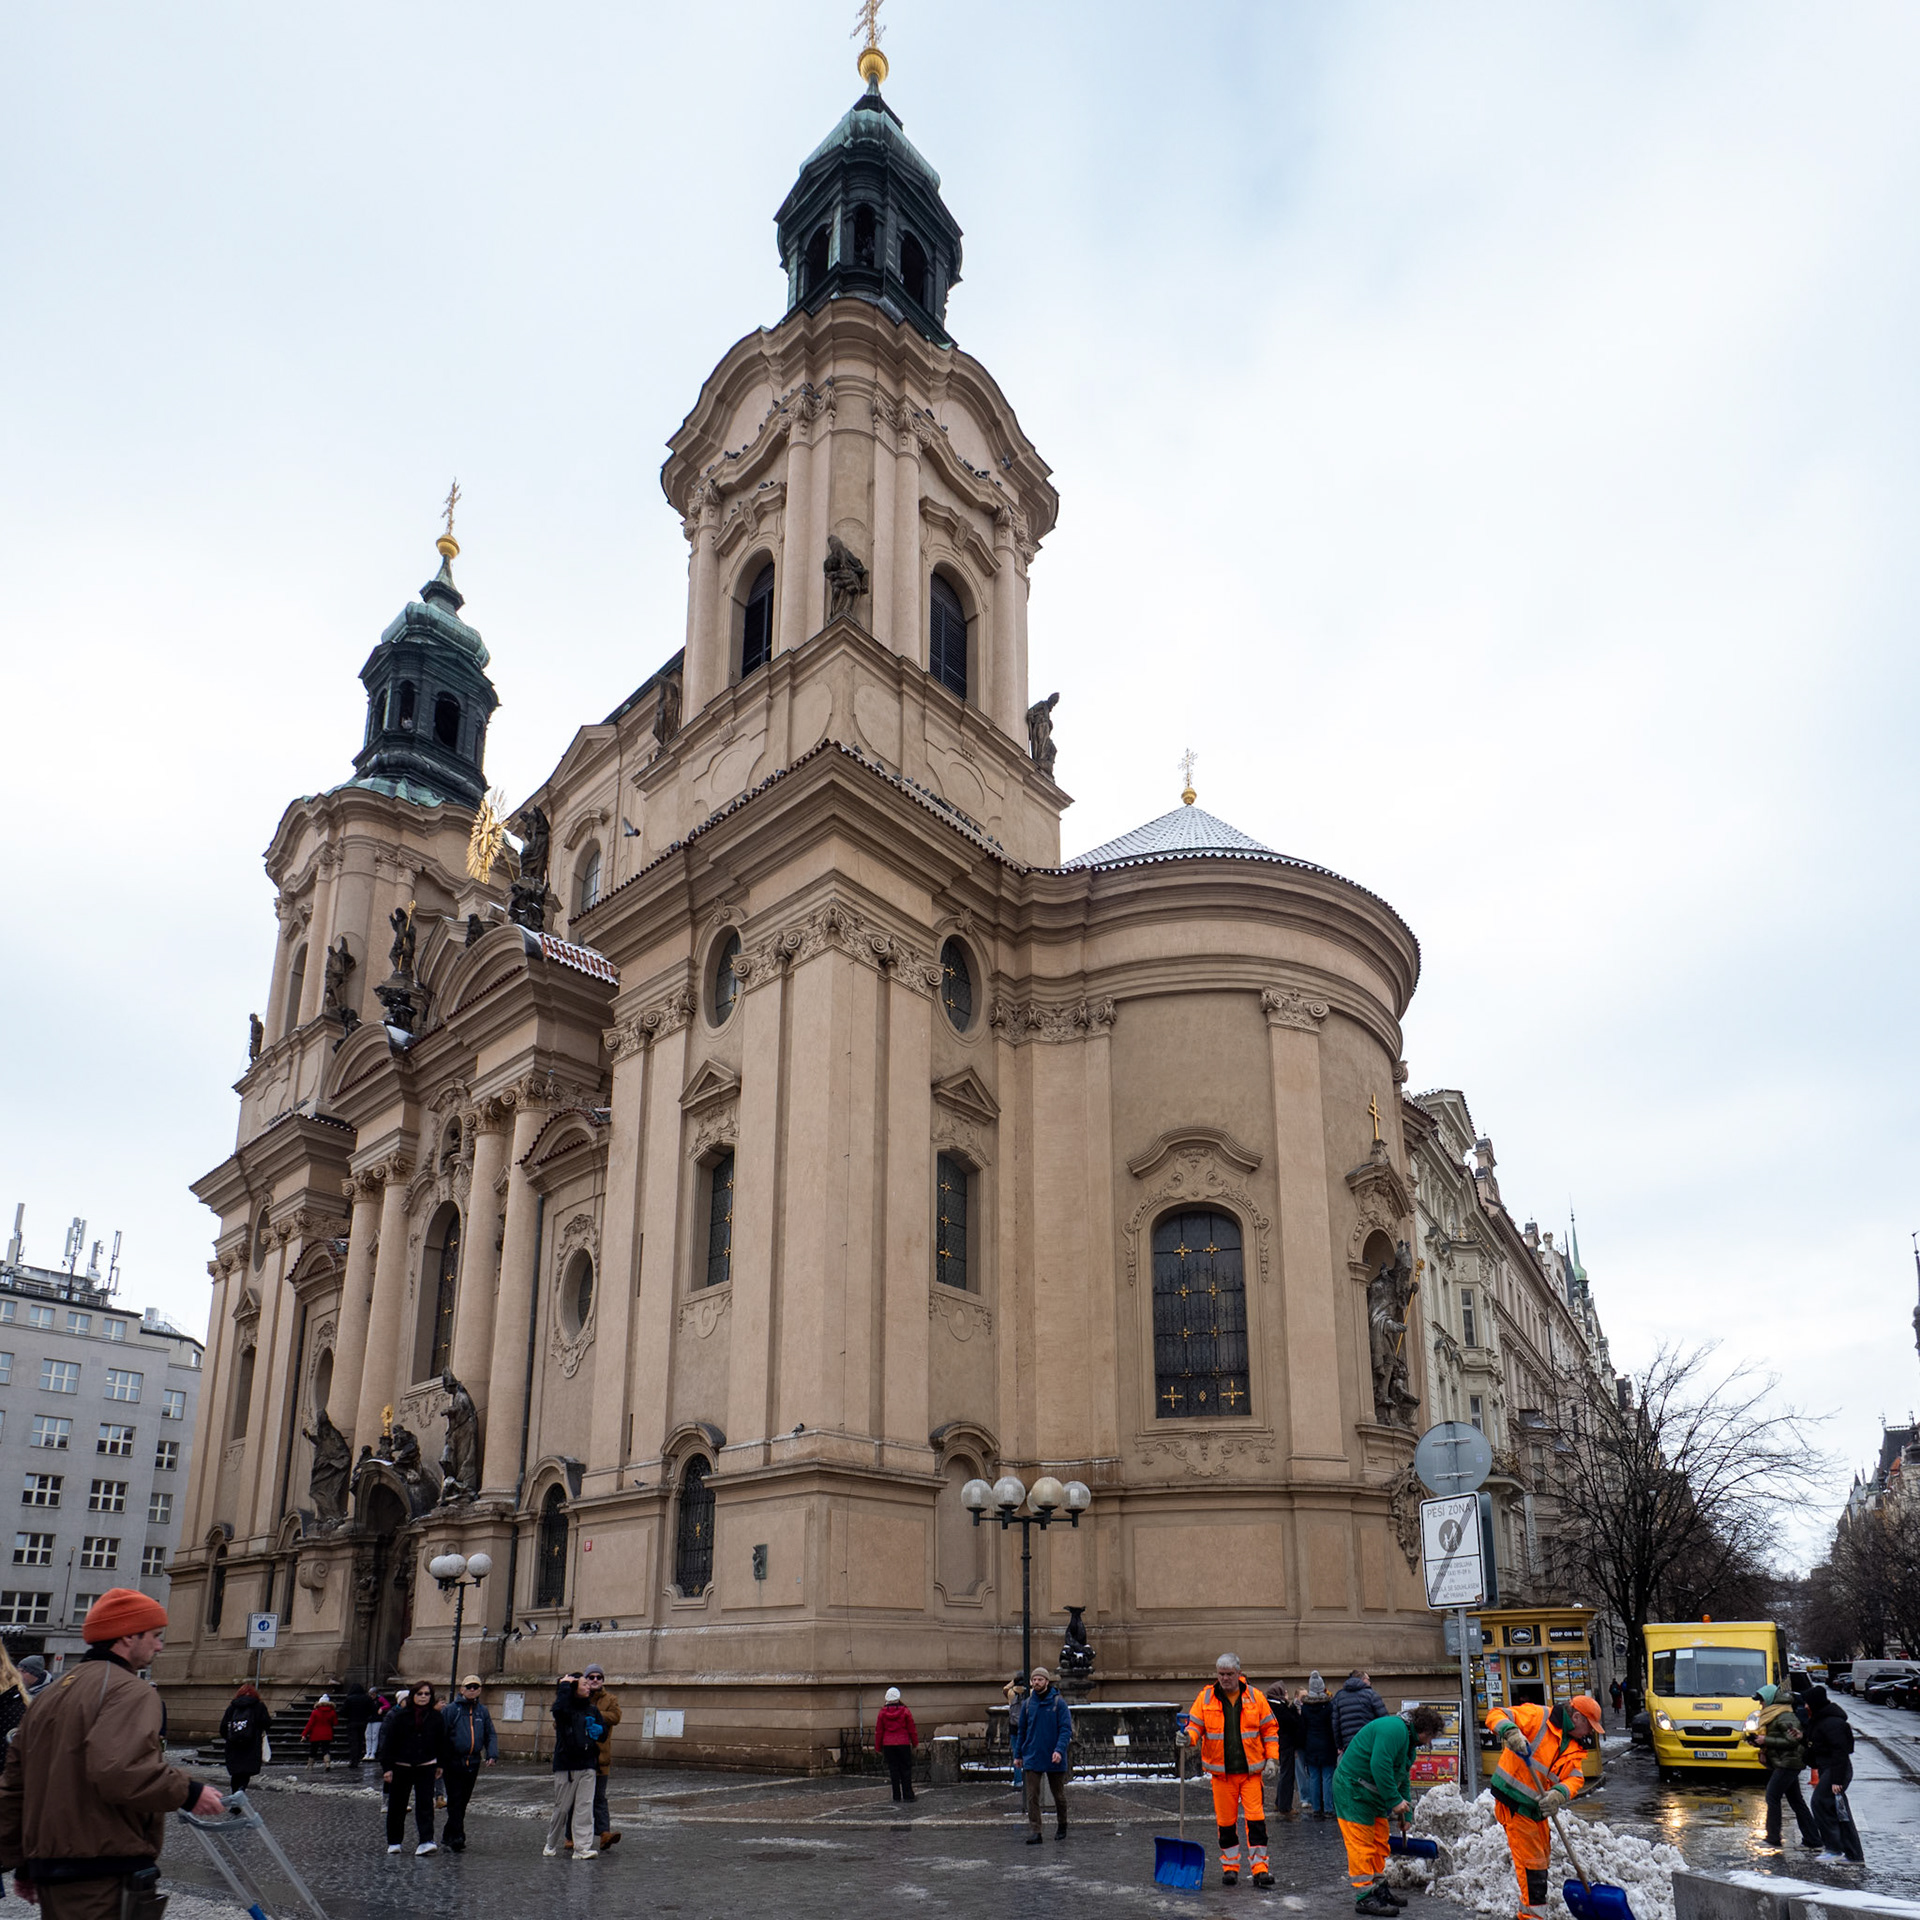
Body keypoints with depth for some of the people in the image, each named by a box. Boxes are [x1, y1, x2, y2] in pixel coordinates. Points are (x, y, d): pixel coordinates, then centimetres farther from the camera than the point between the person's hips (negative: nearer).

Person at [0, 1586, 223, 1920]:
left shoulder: (51, 1693, 19)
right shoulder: (131, 1691, -12)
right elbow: (118, 1771, -29)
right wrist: (188, 1793, -17)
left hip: (49, 1869, 10)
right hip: (107, 1878, -10)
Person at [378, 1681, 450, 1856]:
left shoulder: (436, 1717, 2)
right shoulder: (400, 1715, -8)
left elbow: (441, 1742, 11)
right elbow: (388, 1741, -7)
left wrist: (440, 1765, 12)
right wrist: (387, 1767, -11)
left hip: (426, 1767, 1)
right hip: (401, 1767, -1)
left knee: (425, 1804, -8)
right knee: (397, 1806, 9)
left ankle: (426, 1841, -11)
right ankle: (393, 1842, 24)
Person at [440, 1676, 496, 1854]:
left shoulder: (482, 1711, 10)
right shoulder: (450, 1709, -4)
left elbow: (491, 1735, 15)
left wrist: (492, 1755, 0)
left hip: (473, 1763, 5)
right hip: (453, 1763, -5)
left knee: (463, 1801, 11)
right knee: (455, 1802, -7)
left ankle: (449, 1836, 24)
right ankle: (456, 1839, -6)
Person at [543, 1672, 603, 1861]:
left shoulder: (592, 1710, 13)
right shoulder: (565, 1708, -5)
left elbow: (603, 1729, 20)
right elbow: (559, 1708, -29)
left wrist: (597, 1731, -1)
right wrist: (565, 1685, -19)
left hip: (588, 1766, 4)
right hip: (566, 1765, -4)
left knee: (585, 1807, -2)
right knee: (562, 1808, 4)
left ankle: (583, 1847, -2)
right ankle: (551, 1845, 23)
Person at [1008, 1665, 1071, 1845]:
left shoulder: (1058, 1703, -6)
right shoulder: (1027, 1704, 4)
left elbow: (1066, 1729, -10)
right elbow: (1021, 1730, 12)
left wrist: (1059, 1750, -23)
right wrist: (1018, 1754, 10)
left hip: (1054, 1759, -2)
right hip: (1032, 1758, 2)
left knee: (1058, 1794, 12)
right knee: (1032, 1796, -6)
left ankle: (1062, 1826, 33)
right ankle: (1035, 1831, -3)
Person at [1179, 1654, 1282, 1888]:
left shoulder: (1255, 1697, 1)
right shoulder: (1205, 1697, 1)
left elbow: (1270, 1729, 6)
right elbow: (1195, 1725, 0)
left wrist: (1271, 1759, -2)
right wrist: (1188, 1737, -22)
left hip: (1251, 1770, -1)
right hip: (1221, 1771, 1)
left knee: (1256, 1818, -6)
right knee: (1225, 1820, 6)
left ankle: (1260, 1869, 2)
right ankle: (1229, 1868, 21)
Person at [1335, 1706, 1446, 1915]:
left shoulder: (1408, 1742, 16)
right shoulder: (1394, 1729, -20)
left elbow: (1403, 1779, 25)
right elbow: (1379, 1765, -29)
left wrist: (1405, 1815, 25)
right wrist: (1395, 1800, -24)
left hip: (1373, 1794, 11)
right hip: (1352, 1790, -11)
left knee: (1380, 1842, 17)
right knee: (1361, 1844, -7)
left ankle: (1379, 1888, 28)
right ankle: (1364, 1896, -3)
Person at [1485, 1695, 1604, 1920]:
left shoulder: (1575, 1747, 9)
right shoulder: (1538, 1717, -15)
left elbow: (1575, 1778, -4)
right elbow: (1496, 1716, -22)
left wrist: (1559, 1794, -26)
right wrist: (1510, 1732, -43)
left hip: (1537, 1807, 9)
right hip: (1513, 1802, -9)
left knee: (1541, 1856, 21)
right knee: (1531, 1861, -7)